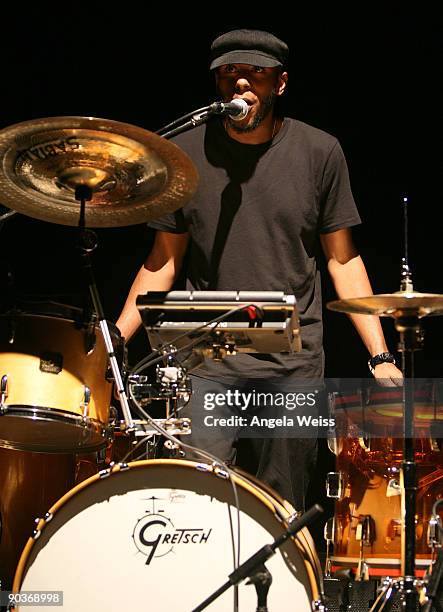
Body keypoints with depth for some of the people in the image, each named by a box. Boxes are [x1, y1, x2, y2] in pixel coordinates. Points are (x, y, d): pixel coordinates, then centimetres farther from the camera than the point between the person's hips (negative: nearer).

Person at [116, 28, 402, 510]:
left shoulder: (319, 152, 0)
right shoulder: (186, 155, 2)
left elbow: (342, 258, 4)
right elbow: (164, 259, 8)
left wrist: (380, 356, -3)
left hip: (294, 360, 0)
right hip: (206, 358, 0)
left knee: (285, 513, 6)